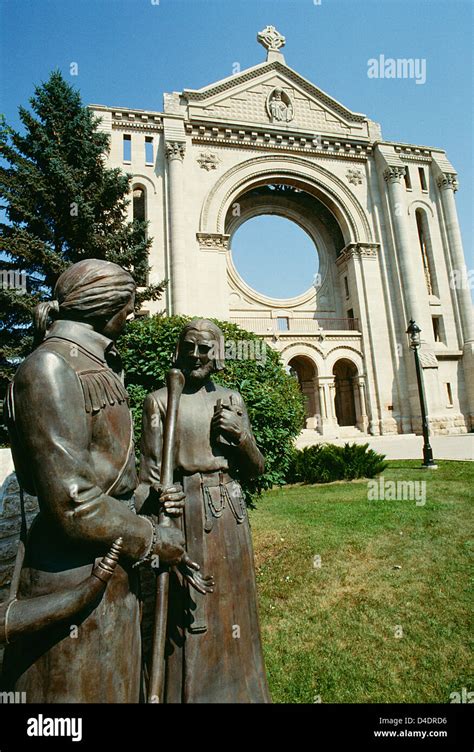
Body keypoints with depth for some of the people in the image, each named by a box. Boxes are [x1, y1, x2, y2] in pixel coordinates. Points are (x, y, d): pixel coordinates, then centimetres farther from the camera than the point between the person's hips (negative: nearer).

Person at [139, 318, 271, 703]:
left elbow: (257, 468, 9)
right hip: (181, 511, -3)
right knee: (185, 612, 7)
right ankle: (187, 691, 33)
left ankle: (235, 689, 40)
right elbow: (151, 472, -5)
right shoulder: (160, 400, -2)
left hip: (228, 511, 4)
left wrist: (240, 435, -8)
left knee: (231, 607, 16)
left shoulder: (232, 399, 8)